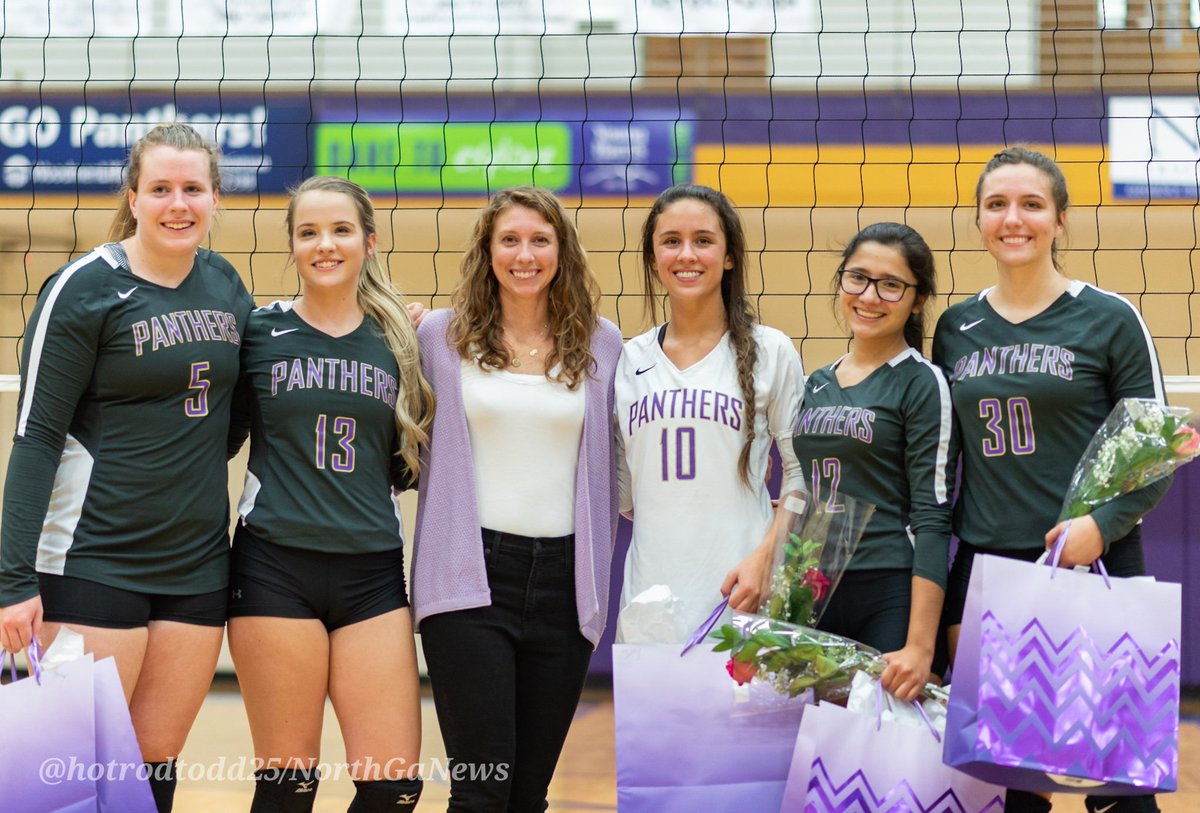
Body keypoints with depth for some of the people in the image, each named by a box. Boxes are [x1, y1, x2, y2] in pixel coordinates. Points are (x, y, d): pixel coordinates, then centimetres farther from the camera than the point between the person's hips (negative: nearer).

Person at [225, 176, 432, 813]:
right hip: (276, 569, -2)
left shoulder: (398, 342, 9)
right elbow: (218, 441, 5)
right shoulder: (260, 331, 2)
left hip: (372, 574, 2)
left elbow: (403, 471, 14)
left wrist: (437, 417, 2)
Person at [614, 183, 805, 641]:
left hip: (737, 590, -3)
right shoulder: (630, 361, 11)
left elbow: (802, 473, 1)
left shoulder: (770, 352, 3)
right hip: (650, 592, 3)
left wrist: (764, 557, -10)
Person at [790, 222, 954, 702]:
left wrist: (921, 647, -16)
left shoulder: (922, 384, -5)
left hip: (890, 601, -5)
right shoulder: (815, 386, 13)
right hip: (811, 599, 5)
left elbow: (932, 519, -10)